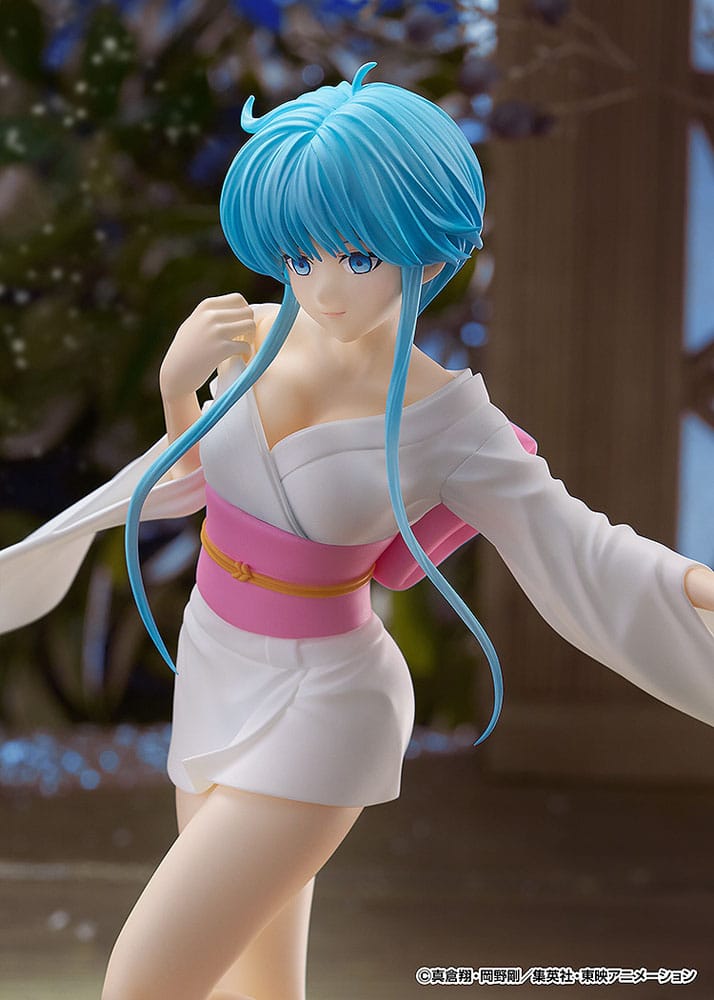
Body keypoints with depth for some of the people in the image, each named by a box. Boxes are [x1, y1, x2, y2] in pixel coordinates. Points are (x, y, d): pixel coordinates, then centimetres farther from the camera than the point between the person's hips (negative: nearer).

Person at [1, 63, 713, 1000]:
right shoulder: (261, 335, -3)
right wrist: (177, 378, -9)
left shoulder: (444, 418, -18)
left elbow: (581, 553, -17)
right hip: (219, 679, 6)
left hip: (317, 711, -6)